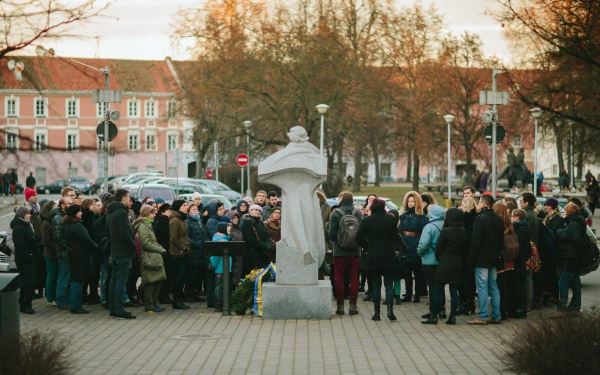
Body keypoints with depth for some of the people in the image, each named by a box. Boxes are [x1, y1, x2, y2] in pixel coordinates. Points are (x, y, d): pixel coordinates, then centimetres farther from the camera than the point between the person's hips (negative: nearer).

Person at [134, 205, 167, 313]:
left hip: (155, 257, 10)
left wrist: (160, 248, 8)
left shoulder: (148, 225, 21)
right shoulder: (142, 226, -11)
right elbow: (146, 243, -18)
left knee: (158, 280, 11)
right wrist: (160, 249, -13)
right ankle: (150, 305, -1)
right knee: (150, 282, -6)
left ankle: (154, 303, 19)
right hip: (149, 258, -10)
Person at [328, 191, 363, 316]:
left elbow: (331, 233, -10)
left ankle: (340, 305, 5)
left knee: (339, 278, 6)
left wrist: (336, 241, 9)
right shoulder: (358, 213, -2)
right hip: (355, 251, 2)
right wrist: (357, 242, 12)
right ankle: (353, 305, 6)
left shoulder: (336, 213, -8)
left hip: (339, 251, -2)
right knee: (354, 278, 8)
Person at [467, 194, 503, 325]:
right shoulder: (498, 220, 8)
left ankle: (483, 317, -4)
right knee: (494, 287, 12)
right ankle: (496, 316, 13)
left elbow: (475, 241, -16)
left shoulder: (480, 219, -15)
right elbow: (501, 240, 13)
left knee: (482, 288, -5)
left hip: (482, 260, -7)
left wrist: (471, 259, -11)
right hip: (494, 259, 7)